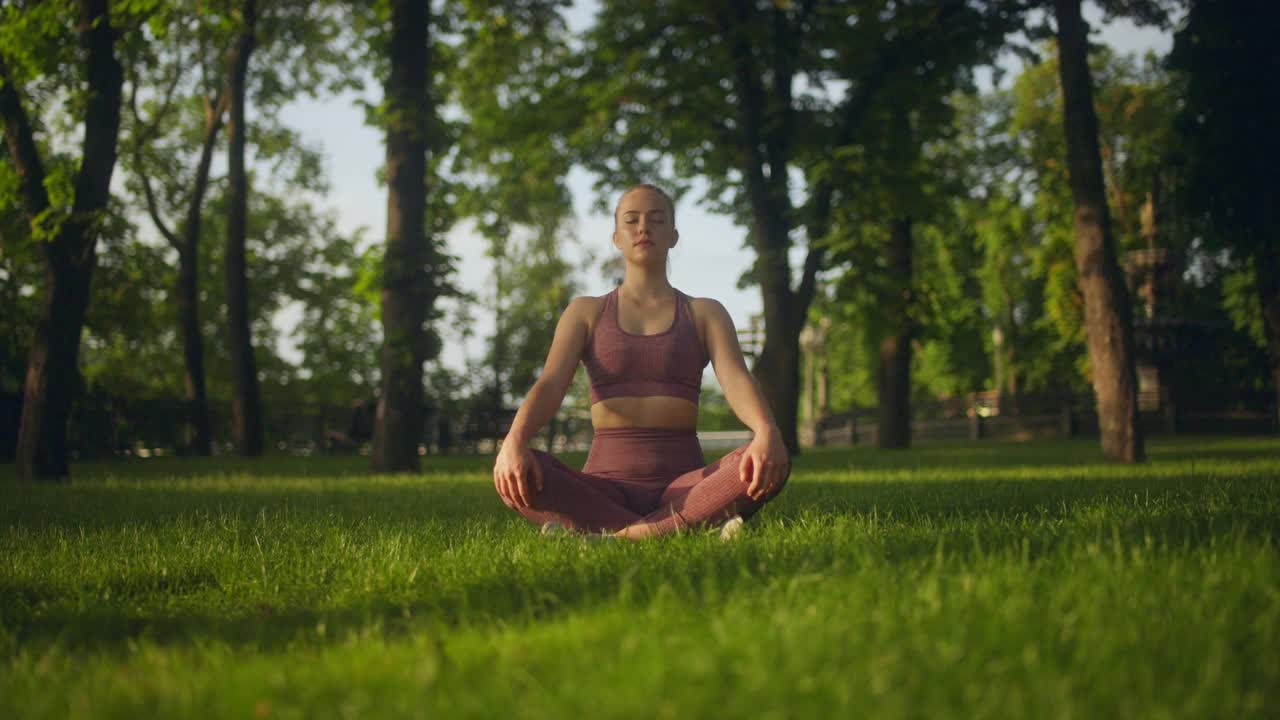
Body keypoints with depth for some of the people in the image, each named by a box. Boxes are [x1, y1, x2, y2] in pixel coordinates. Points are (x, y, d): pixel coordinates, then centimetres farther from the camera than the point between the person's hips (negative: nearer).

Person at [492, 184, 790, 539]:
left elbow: (736, 379, -5)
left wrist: (767, 432, -29)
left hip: (683, 486, 0)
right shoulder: (586, 313, 15)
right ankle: (692, 528, -36)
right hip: (605, 488, 0)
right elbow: (550, 384, -2)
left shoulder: (705, 313, 14)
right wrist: (515, 439, -26)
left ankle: (612, 536, -35)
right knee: (511, 471, -31)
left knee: (771, 464, -31)